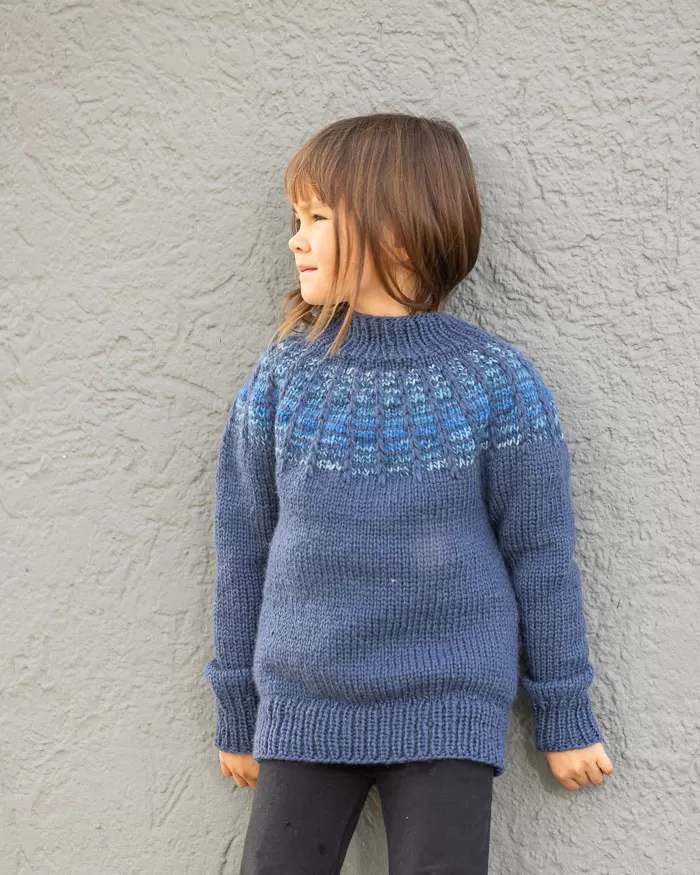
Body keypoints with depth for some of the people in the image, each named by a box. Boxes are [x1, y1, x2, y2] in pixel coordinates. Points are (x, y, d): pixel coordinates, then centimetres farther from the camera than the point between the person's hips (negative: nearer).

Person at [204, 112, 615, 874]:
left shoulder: (495, 383, -8)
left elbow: (539, 558, -2)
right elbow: (243, 550, 5)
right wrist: (237, 713, 9)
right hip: (304, 711, 2)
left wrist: (564, 718, 4)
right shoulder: (283, 377, -2)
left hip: (448, 712, -2)